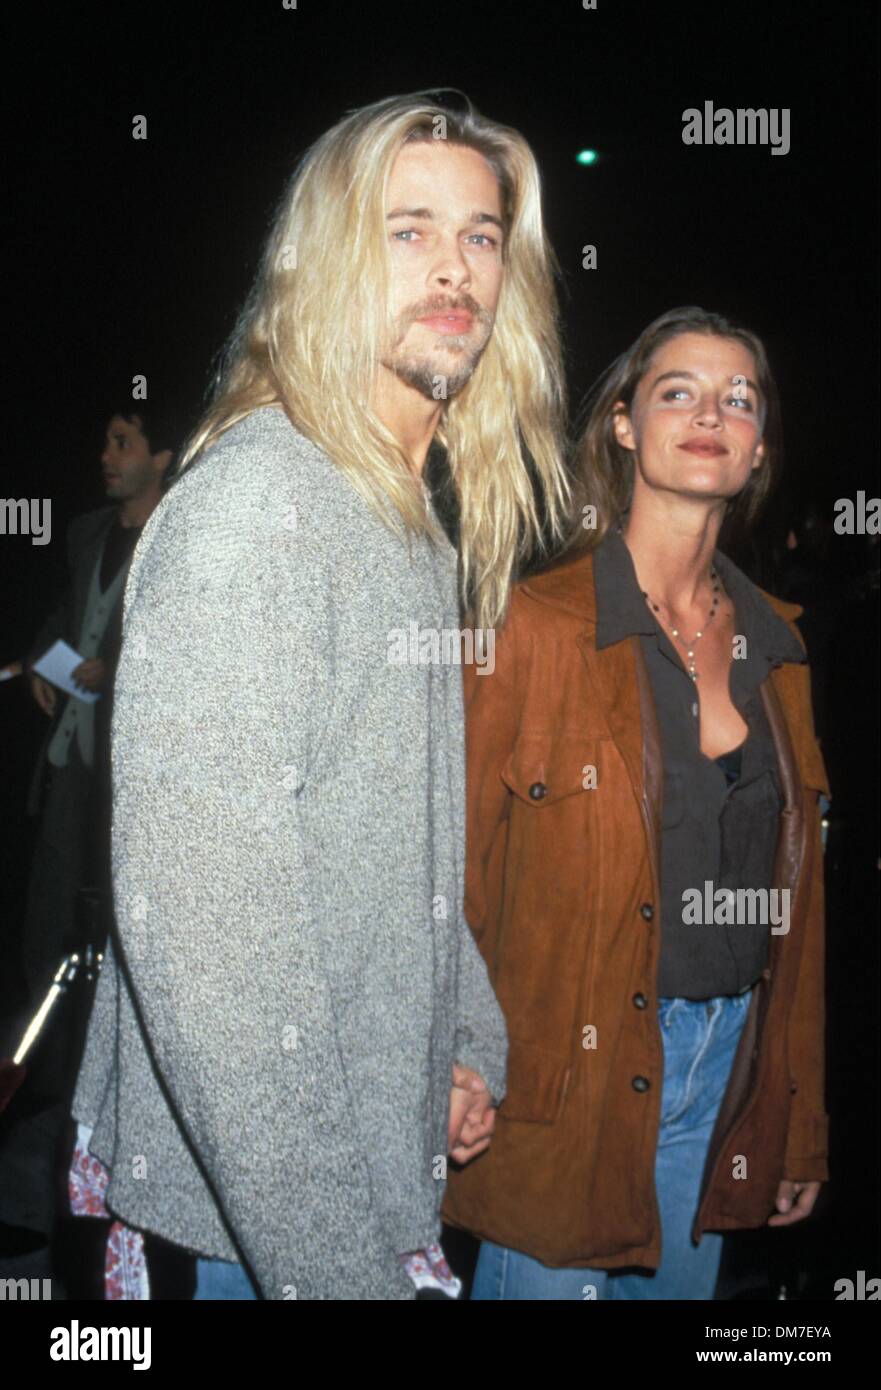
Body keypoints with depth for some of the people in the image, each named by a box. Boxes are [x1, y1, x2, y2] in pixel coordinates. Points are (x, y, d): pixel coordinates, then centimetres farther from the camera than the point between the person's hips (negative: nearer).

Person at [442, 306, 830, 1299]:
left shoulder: (772, 641, 7)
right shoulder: (532, 623, -9)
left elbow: (797, 889, 11)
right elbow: (463, 866, -7)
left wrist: (799, 1125, 12)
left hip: (725, 1066, 5)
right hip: (569, 1074, -5)